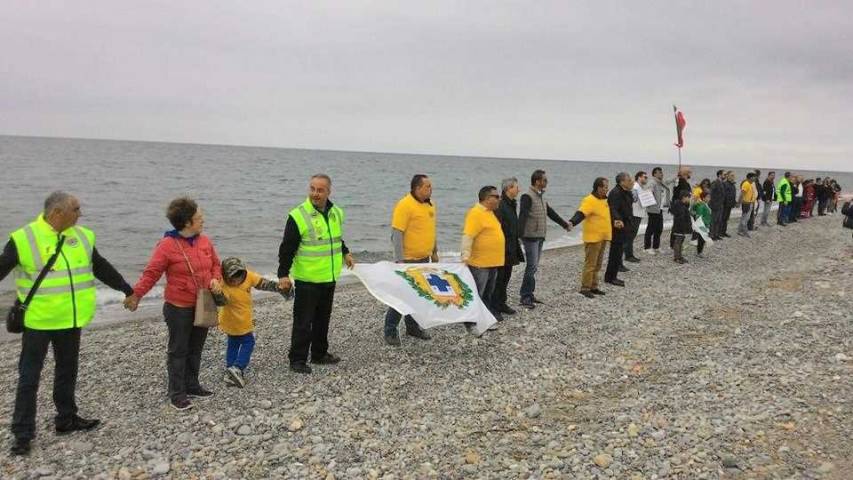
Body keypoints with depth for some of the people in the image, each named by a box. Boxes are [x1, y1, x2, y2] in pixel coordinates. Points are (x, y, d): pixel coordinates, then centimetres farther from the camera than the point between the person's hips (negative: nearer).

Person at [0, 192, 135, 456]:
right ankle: (23, 434, 12)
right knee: (29, 377, 3)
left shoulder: (82, 236, 4)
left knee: (67, 370, 17)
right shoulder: (24, 239, -13)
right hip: (38, 321, -5)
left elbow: (102, 268, 15)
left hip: (72, 319, 5)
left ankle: (66, 419, 32)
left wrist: (127, 289, 21)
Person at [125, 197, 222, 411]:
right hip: (179, 308, -6)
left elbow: (216, 265, 13)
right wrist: (136, 294, -21)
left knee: (196, 349, 17)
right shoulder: (167, 245, -17)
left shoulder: (205, 241, 2)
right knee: (178, 351, 5)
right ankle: (177, 394, 14)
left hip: (203, 306, 6)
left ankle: (192, 385, 32)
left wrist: (216, 280, -6)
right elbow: (151, 273, -14)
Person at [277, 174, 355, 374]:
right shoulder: (298, 215, -14)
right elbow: (287, 248, -12)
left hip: (329, 278, 6)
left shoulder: (337, 213, 5)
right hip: (307, 280, -6)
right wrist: (283, 274, -15)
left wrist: (345, 253, 19)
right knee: (303, 321, 0)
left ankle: (320, 354, 31)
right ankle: (297, 360, 11)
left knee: (323, 318, 17)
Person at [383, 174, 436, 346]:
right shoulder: (404, 205, -17)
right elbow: (396, 234, -20)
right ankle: (390, 331, 10)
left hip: (424, 259, 8)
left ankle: (413, 326, 29)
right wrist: (399, 260, -23)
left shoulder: (430, 204, 8)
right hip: (408, 260, -8)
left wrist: (434, 251, 22)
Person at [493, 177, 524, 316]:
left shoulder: (511, 204, 13)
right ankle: (495, 306, 4)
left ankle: (501, 303, 25)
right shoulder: (500, 205, -19)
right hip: (502, 248, -10)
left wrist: (517, 239, 18)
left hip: (511, 248, 10)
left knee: (506, 275, 15)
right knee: (500, 277, -3)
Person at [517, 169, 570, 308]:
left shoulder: (541, 197, 15)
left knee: (534, 267, 11)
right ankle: (525, 297, -5)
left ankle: (528, 294, 18)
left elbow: (551, 213, 27)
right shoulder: (527, 197, -14)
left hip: (540, 237, 9)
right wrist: (520, 233, -36)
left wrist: (565, 224, 35)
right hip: (531, 237, -9)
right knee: (532, 267, -10)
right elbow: (522, 216, -25)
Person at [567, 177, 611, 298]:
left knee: (597, 264, 14)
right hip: (593, 238, -9)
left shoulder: (605, 200, 12)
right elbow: (580, 213, -31)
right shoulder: (589, 200, -17)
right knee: (590, 264, -5)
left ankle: (593, 286, 23)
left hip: (603, 237, 9)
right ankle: (585, 288, 2)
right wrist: (572, 222, -47)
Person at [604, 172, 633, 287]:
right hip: (618, 226, -10)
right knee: (616, 251, -6)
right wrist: (617, 220, -46)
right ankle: (610, 277, 2)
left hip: (623, 226, 10)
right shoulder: (615, 193, -20)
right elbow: (613, 209, -34)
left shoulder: (626, 192, 12)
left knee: (617, 251, 15)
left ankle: (611, 277, 24)